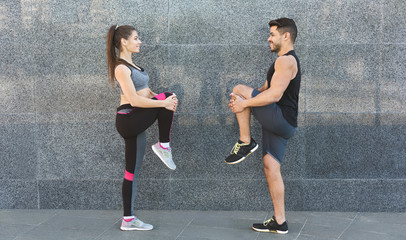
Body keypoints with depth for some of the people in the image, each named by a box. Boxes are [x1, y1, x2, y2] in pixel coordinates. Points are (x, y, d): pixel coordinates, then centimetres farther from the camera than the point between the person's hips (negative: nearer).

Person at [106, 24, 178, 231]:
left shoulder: (131, 65, 17)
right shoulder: (121, 67, -13)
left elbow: (144, 91, 16)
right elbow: (134, 100, -20)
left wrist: (163, 101, -1)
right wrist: (164, 102, -18)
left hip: (136, 123, 9)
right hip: (128, 119, -9)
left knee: (132, 172, 9)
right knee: (167, 97, -15)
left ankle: (128, 220, 13)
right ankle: (163, 147, -5)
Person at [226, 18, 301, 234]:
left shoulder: (286, 60, -11)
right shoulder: (285, 61, 22)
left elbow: (274, 95, -22)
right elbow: (266, 89, 24)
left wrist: (244, 102, -15)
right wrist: (243, 102, 8)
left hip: (281, 118, -10)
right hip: (279, 124, 10)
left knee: (239, 90, -11)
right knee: (271, 167, 6)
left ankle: (245, 143, -7)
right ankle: (279, 222, 8)